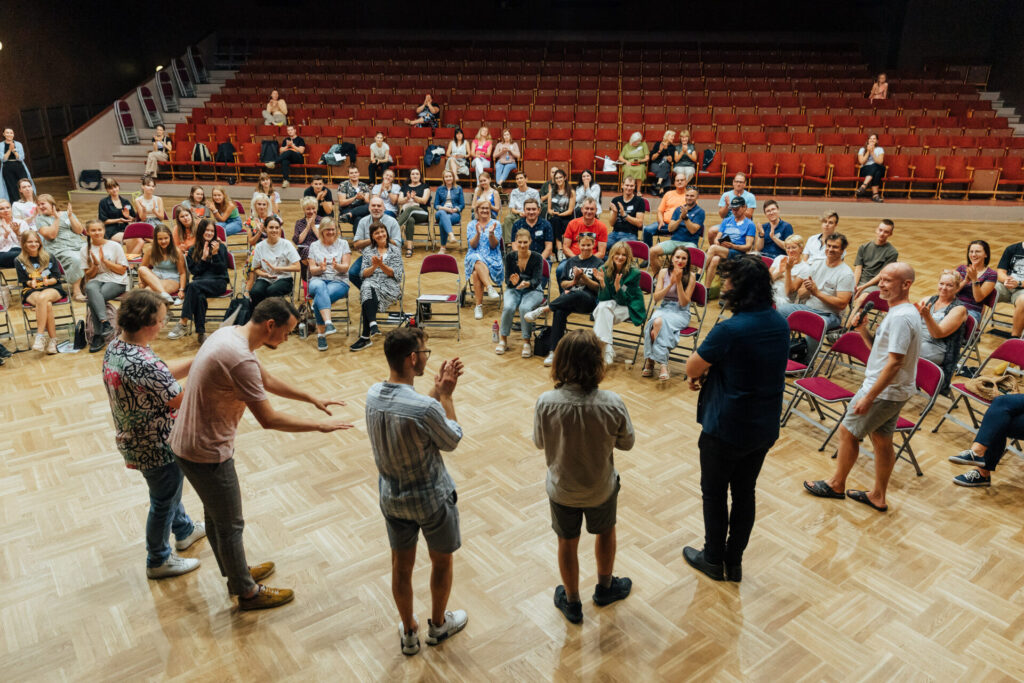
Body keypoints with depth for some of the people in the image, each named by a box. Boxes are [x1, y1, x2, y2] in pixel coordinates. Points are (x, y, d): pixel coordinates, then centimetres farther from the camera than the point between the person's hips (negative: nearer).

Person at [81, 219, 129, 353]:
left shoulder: (114, 246, 3)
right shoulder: (85, 249, 9)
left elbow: (122, 270, 0)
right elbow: (88, 275, 10)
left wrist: (104, 260, -9)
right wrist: (95, 265, -9)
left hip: (116, 281, -2)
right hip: (96, 280, 2)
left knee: (93, 298, -31)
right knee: (90, 288, -36)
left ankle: (98, 336, -28)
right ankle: (105, 323, -43)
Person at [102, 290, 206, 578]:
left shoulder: (115, 347, -6)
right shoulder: (144, 364, -35)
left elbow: (164, 374, 2)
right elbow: (183, 401, -24)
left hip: (133, 440, 9)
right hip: (157, 447, -9)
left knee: (167, 489, 30)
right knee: (164, 502, 14)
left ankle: (185, 530, 53)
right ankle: (158, 561, 35)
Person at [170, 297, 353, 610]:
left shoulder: (230, 333, 1)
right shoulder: (240, 358, -30)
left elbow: (268, 380, 13)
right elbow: (269, 420, -27)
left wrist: (313, 399, 11)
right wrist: (320, 425, -16)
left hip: (188, 441, 10)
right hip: (206, 453, -10)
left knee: (216, 514, 26)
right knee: (230, 525, 9)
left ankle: (235, 572, 47)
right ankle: (247, 592, 30)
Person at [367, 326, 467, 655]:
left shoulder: (373, 394, -11)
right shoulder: (425, 408, -33)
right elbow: (451, 440, -13)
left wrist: (438, 389, 2)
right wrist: (446, 395, -8)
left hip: (392, 498, 5)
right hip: (431, 498, -5)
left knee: (401, 564, 21)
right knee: (441, 561, 21)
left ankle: (409, 632, 40)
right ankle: (438, 624, 43)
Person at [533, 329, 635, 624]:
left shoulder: (546, 403, -27)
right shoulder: (612, 404, -28)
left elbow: (539, 442, -9)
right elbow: (627, 443, -10)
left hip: (561, 488, 0)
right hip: (601, 488, 0)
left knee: (567, 543, 23)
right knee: (605, 532, 30)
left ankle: (572, 602, 43)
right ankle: (605, 588, 53)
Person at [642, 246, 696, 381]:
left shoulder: (690, 277, -3)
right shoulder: (663, 273, 5)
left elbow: (684, 303, -8)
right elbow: (656, 298, -1)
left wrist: (679, 282, -16)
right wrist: (671, 284, -13)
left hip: (681, 313, -3)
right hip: (663, 308, 3)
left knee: (659, 322, -34)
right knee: (657, 321, -34)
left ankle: (650, 360, -29)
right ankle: (662, 364, -29)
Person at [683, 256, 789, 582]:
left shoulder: (729, 330, -26)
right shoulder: (780, 324, -2)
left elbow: (692, 367, -15)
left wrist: (700, 373, 7)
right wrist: (709, 374, 2)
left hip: (725, 430, -7)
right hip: (765, 429, 7)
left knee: (714, 494, 14)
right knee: (744, 493, 19)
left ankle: (713, 559, 30)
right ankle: (734, 561, 33)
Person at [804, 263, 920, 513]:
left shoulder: (901, 317, -23)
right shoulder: (902, 313, 10)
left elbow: (894, 362, -27)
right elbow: (880, 349, 15)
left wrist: (868, 397, -24)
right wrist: (864, 330, -1)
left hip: (883, 391, -10)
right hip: (895, 391, 10)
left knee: (847, 432, 5)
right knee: (882, 441, 16)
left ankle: (836, 484, 22)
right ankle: (878, 496, 27)